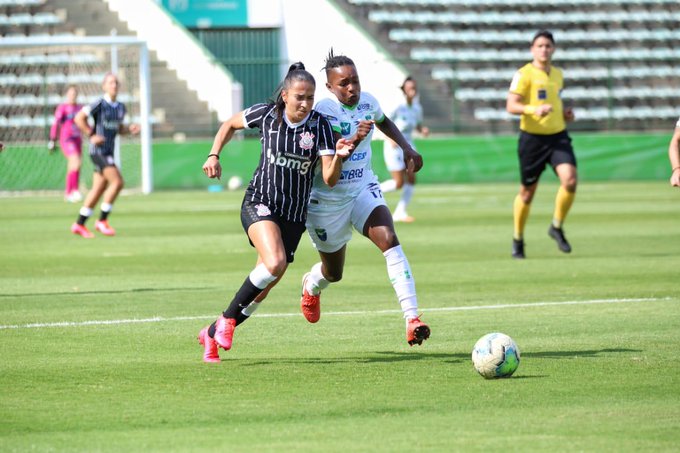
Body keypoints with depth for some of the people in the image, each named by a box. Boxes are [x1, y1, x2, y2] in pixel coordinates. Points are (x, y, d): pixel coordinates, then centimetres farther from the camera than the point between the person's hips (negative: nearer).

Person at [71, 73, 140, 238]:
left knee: (99, 189, 9)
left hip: (108, 152, 8)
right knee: (117, 181, -18)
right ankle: (102, 221, -10)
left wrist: (130, 129, 4)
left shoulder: (120, 107, 12)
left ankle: (79, 224, 17)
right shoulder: (100, 104, -11)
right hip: (98, 150, -8)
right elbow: (79, 118, -12)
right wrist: (91, 135, -16)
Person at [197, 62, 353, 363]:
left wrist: (339, 157, -33)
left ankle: (212, 334, 27)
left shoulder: (320, 126, -8)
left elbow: (329, 179, -13)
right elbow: (230, 125, 14)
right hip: (259, 203, -3)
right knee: (275, 263, -30)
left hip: (294, 215, 3)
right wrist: (214, 155, 1)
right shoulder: (266, 114, -7)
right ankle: (227, 318, -11)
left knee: (262, 289, 6)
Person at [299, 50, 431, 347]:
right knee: (334, 273, 13)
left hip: (364, 189, 4)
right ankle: (311, 286, 55)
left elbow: (384, 122, 21)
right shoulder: (324, 112, -23)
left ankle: (412, 320, -33)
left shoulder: (367, 102, -5)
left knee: (389, 239, -25)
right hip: (328, 199, -4)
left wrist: (407, 148, 9)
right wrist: (355, 140, -47)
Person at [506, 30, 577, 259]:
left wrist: (565, 113, 8)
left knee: (570, 180, -18)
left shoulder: (558, 73, 12)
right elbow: (511, 105, -14)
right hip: (532, 138, -4)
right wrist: (533, 109, -30)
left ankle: (557, 227, 3)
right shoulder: (524, 74, -8)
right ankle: (518, 239, 25)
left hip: (558, 136, 4)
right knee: (527, 191, 5)